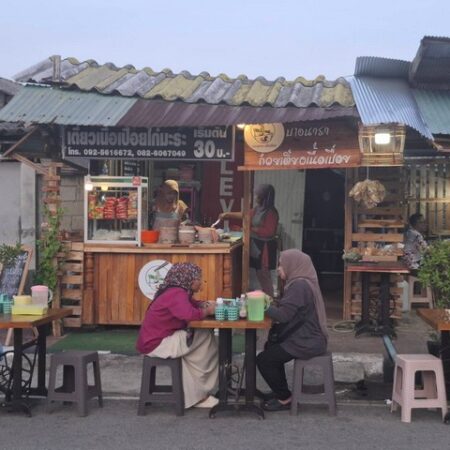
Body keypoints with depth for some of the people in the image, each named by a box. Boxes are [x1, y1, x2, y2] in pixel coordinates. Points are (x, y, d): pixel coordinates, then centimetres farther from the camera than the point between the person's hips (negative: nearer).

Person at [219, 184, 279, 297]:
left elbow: (269, 232, -21)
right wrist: (227, 214, 28)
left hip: (265, 247, -9)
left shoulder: (271, 212, -17)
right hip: (257, 246, 9)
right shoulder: (257, 209, 10)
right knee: (260, 274, 12)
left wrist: (252, 229, -14)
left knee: (264, 275, -6)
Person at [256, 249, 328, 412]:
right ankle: (281, 391, 30)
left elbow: (283, 315, -25)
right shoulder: (301, 282, 12)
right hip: (308, 337, 11)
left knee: (263, 360, -9)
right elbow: (287, 309, 14)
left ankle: (285, 398, 4)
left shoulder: (299, 285, -22)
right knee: (270, 348, 25)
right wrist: (268, 302, 0)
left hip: (306, 342, -11)